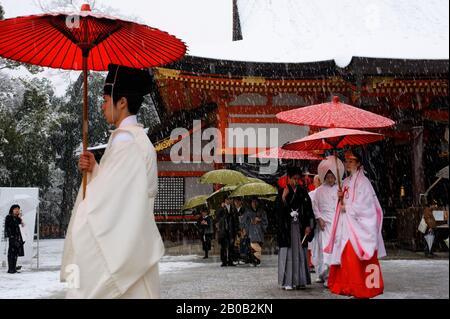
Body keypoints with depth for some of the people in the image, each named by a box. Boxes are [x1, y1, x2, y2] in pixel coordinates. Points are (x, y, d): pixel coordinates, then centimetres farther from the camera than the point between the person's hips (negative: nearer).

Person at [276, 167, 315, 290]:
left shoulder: (303, 192, 9)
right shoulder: (282, 192, 2)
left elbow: (308, 210, 8)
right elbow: (278, 209, -6)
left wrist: (308, 226, 1)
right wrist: (283, 197, -18)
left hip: (300, 227, 3)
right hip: (287, 227, -3)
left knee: (300, 253, 4)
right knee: (287, 253, -5)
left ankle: (299, 280, 10)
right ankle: (287, 281, -3)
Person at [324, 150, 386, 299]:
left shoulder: (362, 181, -7)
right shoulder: (346, 182, 16)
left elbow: (364, 204, -14)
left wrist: (347, 208, -9)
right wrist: (341, 198, 1)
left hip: (358, 223, -7)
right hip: (346, 223, 7)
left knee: (356, 257, -10)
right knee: (346, 255, 5)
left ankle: (362, 289, -5)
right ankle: (348, 286, 11)